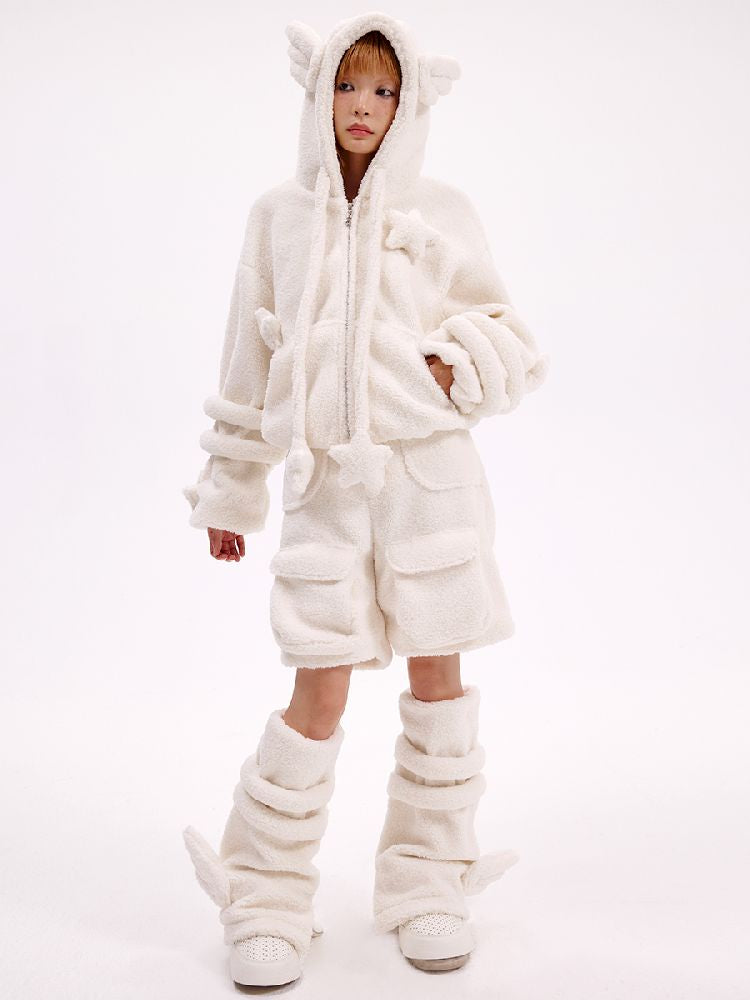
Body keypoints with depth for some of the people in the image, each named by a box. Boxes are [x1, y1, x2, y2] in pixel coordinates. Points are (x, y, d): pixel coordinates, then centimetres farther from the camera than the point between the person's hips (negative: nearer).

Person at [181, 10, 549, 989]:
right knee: (319, 695, -2)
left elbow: (512, 345, 9)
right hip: (325, 478, 0)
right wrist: (230, 490, 15)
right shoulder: (280, 216, 7)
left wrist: (457, 364, -12)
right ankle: (269, 906, 16)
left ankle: (429, 888, 24)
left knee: (438, 673, 6)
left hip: (431, 470, 1)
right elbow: (250, 360, 13)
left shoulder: (441, 213, 4)